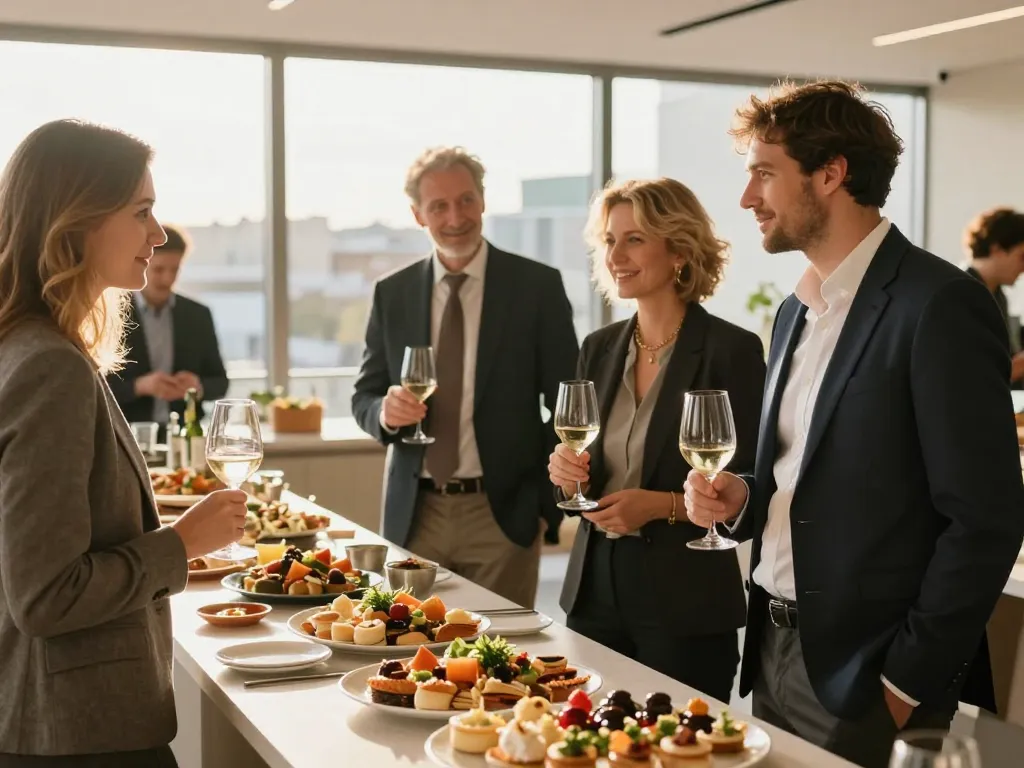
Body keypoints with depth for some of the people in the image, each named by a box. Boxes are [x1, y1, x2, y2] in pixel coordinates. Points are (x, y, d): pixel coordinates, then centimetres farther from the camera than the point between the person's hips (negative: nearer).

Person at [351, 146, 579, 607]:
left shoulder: (537, 286, -3)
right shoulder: (392, 293, 6)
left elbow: (567, 404, 0)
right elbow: (364, 395, 10)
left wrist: (547, 502, -3)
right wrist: (384, 410, -12)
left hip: (502, 514, -2)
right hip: (414, 514, 2)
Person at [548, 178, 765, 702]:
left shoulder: (732, 350, -10)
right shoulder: (599, 348, 8)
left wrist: (663, 505, -21)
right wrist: (565, 474, -6)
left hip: (687, 605, -5)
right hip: (595, 588, 5)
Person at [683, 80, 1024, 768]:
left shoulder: (940, 305, -15)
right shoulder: (796, 311, 11)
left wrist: (907, 683, -15)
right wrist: (741, 498, 0)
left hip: (863, 675, -7)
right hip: (776, 656, 8)